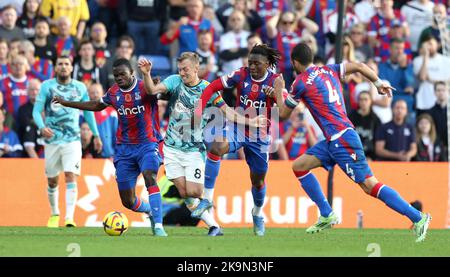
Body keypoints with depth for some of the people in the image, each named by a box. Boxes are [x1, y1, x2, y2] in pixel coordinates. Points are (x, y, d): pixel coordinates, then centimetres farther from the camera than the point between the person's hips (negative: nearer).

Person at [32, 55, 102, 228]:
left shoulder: (80, 88, 5)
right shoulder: (47, 86, -1)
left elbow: (88, 111, 17)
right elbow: (36, 111, -5)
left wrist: (96, 135, 19)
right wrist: (42, 127, -24)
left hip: (72, 140, 0)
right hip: (52, 140, 0)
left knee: (71, 176, -17)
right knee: (52, 180, 9)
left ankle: (69, 218, -24)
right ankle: (54, 214, 32)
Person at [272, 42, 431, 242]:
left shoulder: (301, 82, -6)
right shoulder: (329, 70, 14)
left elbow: (284, 114, 5)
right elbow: (359, 66, 7)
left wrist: (278, 91, 21)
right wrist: (378, 83, 17)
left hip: (342, 139, -9)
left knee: (370, 185, -12)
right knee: (298, 166, 12)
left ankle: (418, 218, -15)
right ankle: (327, 215, 13)